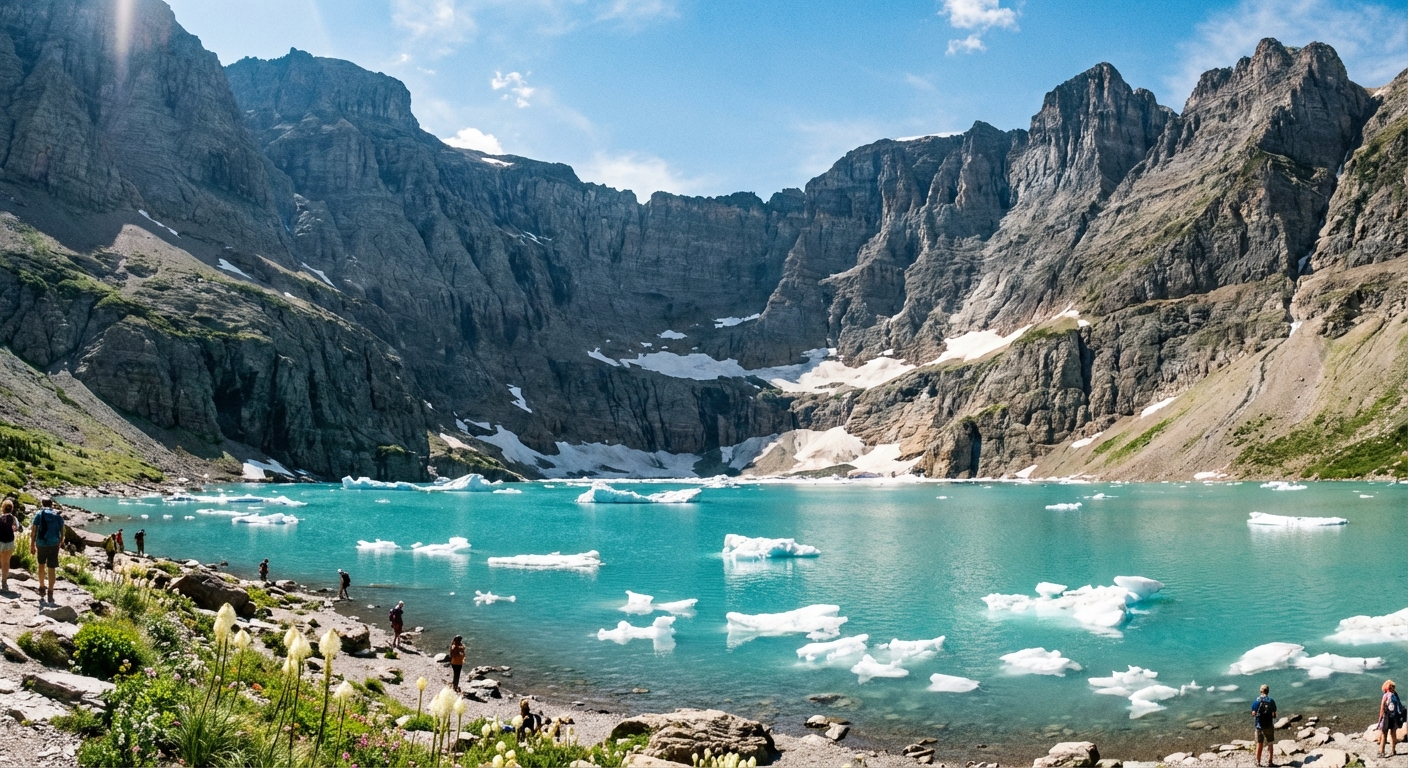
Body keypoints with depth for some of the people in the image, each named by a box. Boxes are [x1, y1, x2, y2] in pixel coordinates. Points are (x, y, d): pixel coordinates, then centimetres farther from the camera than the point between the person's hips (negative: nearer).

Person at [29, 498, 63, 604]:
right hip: (54, 545, 1)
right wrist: (59, 543, 20)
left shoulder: (39, 515, -1)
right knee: (52, 569, 3)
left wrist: (32, 545, 4)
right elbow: (62, 533, 7)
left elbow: (33, 532, -4)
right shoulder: (58, 516, 5)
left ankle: (41, 588, 29)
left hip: (41, 544, -1)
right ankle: (50, 594, 2)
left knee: (41, 565, 22)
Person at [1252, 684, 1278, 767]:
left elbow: (1253, 713, -7)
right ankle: (1270, 761, 13)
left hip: (1259, 725, 1)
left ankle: (1258, 762, 11)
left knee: (1259, 744, 9)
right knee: (1270, 744, 13)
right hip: (1269, 725, -1)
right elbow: (1274, 714, -9)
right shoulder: (1271, 701, -7)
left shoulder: (1256, 701, -4)